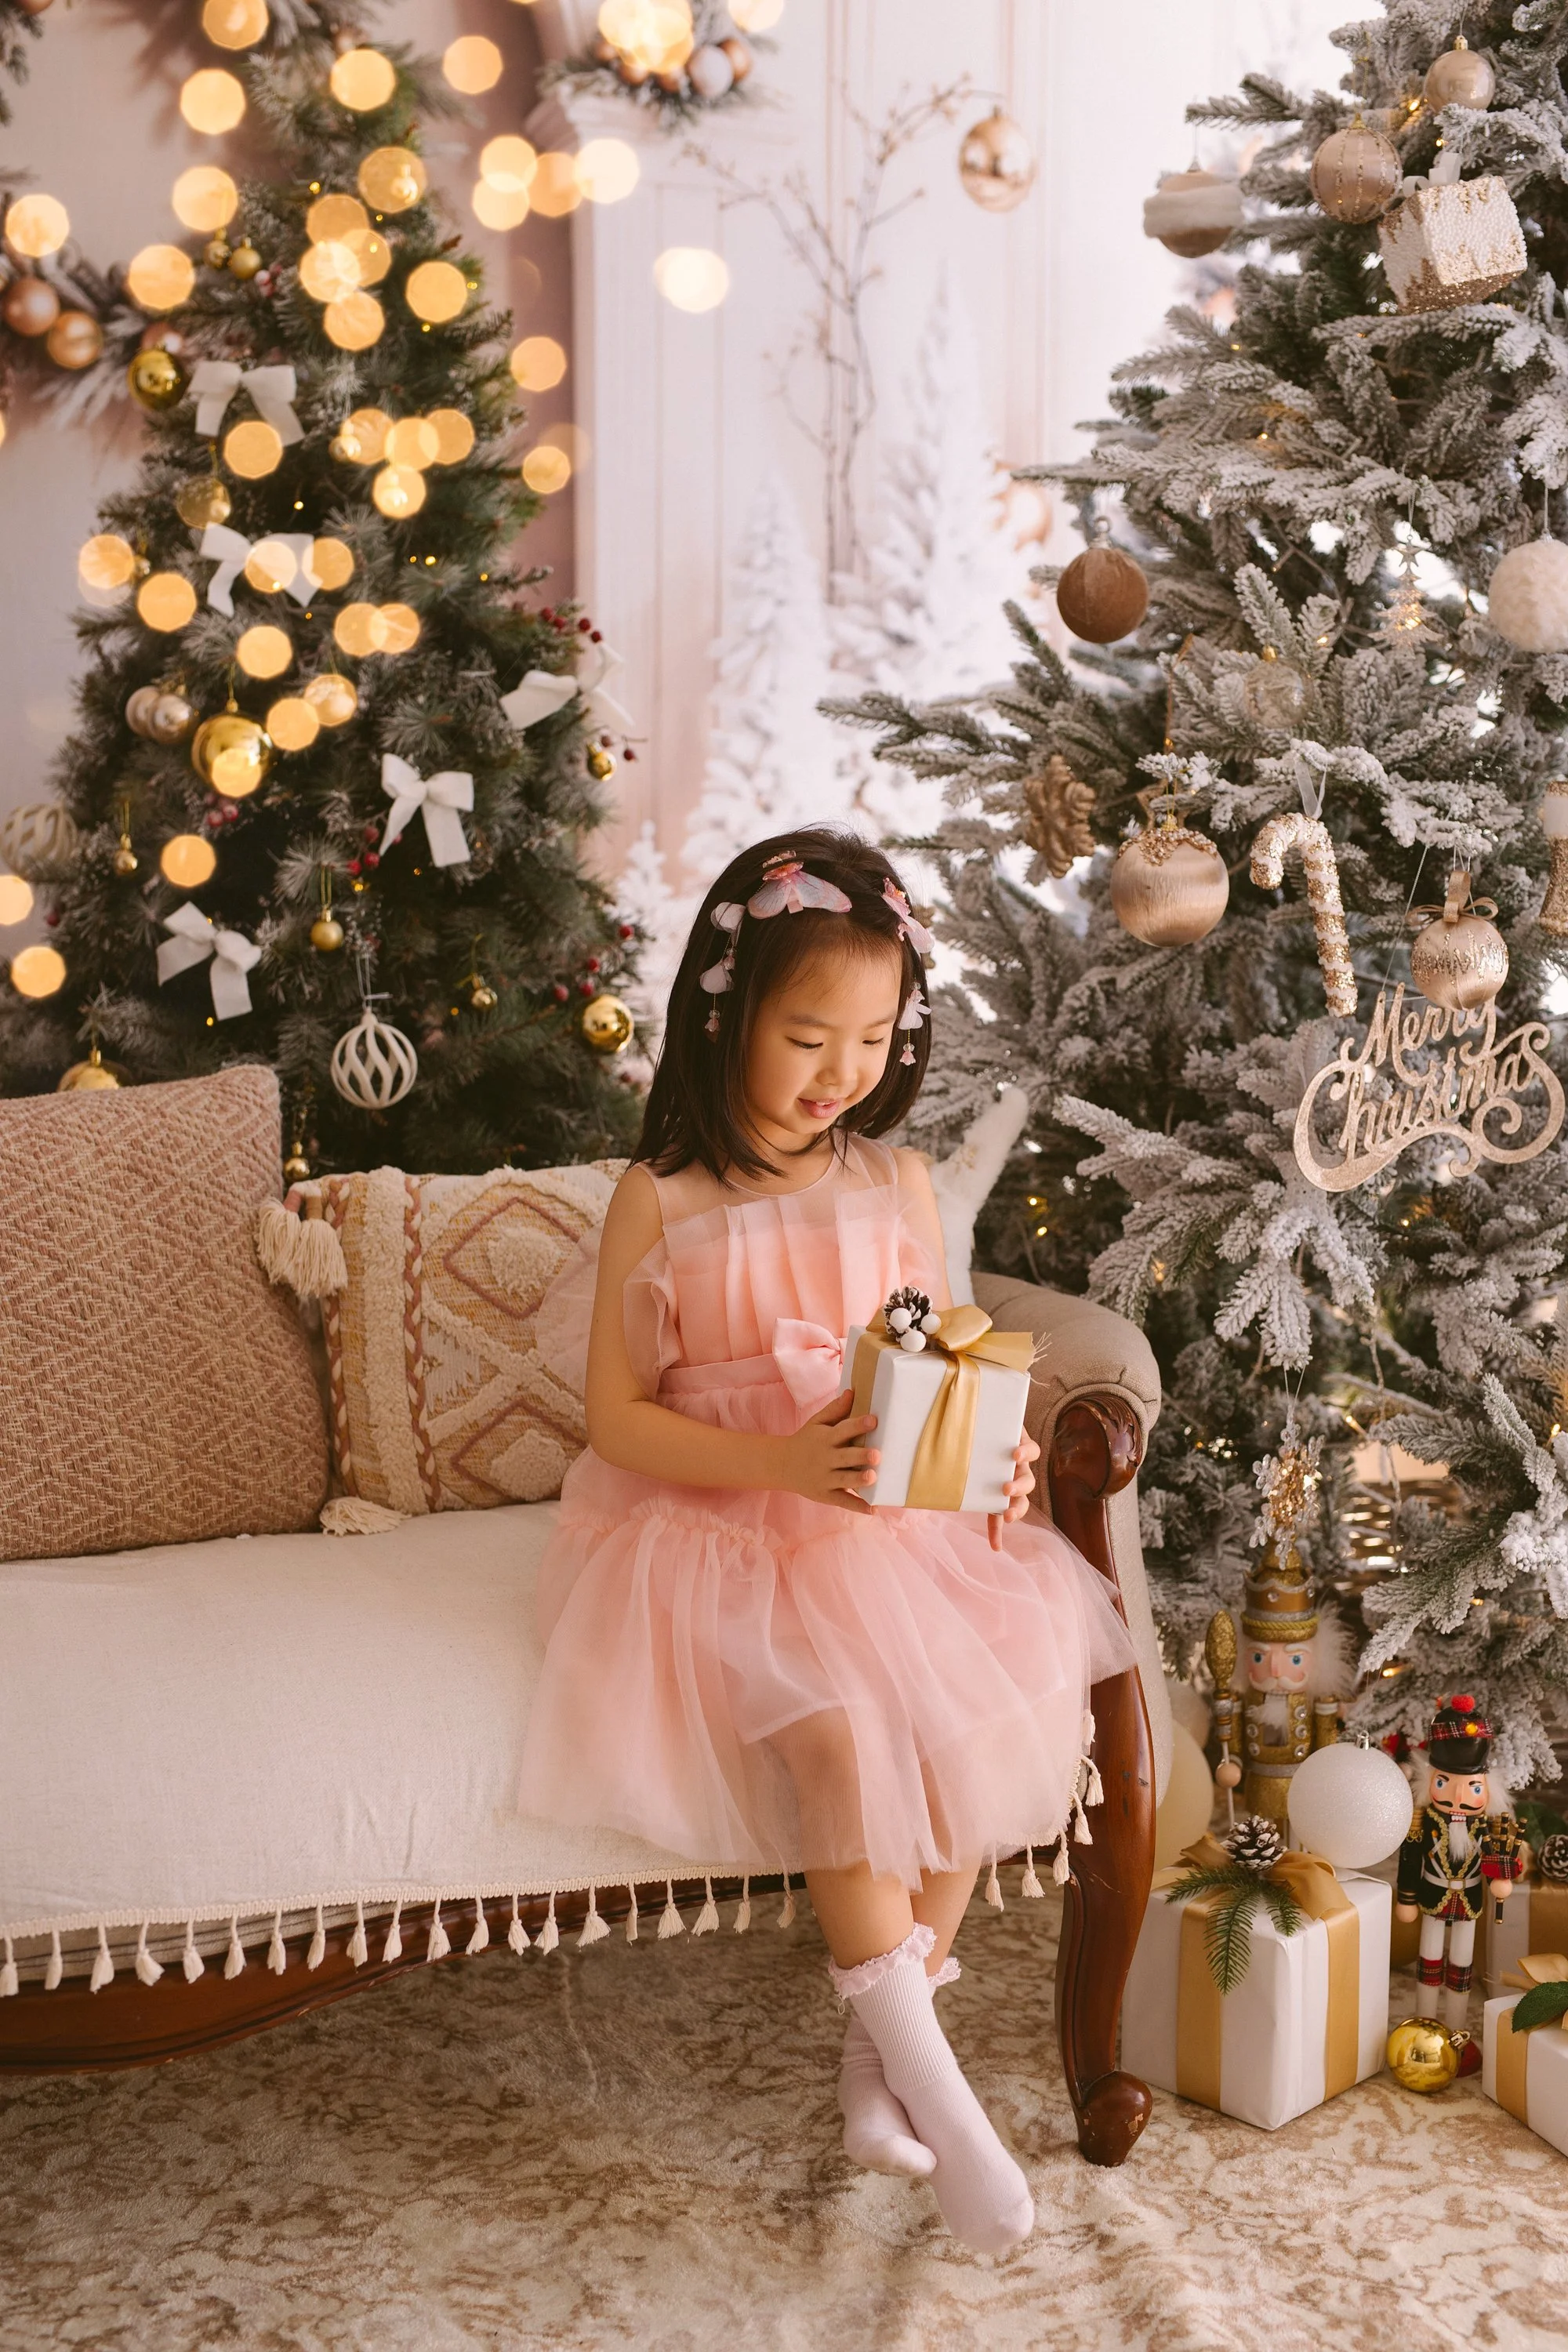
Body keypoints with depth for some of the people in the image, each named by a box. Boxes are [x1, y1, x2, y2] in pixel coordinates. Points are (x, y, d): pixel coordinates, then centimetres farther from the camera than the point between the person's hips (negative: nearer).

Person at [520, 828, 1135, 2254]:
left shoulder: (896, 1184, 7)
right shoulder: (664, 1200, -3)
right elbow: (618, 1415, -5)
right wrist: (782, 1463, -20)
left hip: (897, 1513, 4)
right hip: (713, 1525, -4)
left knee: (988, 1694, -23)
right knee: (833, 1718, -30)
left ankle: (880, 2042, -7)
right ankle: (930, 2075, -19)